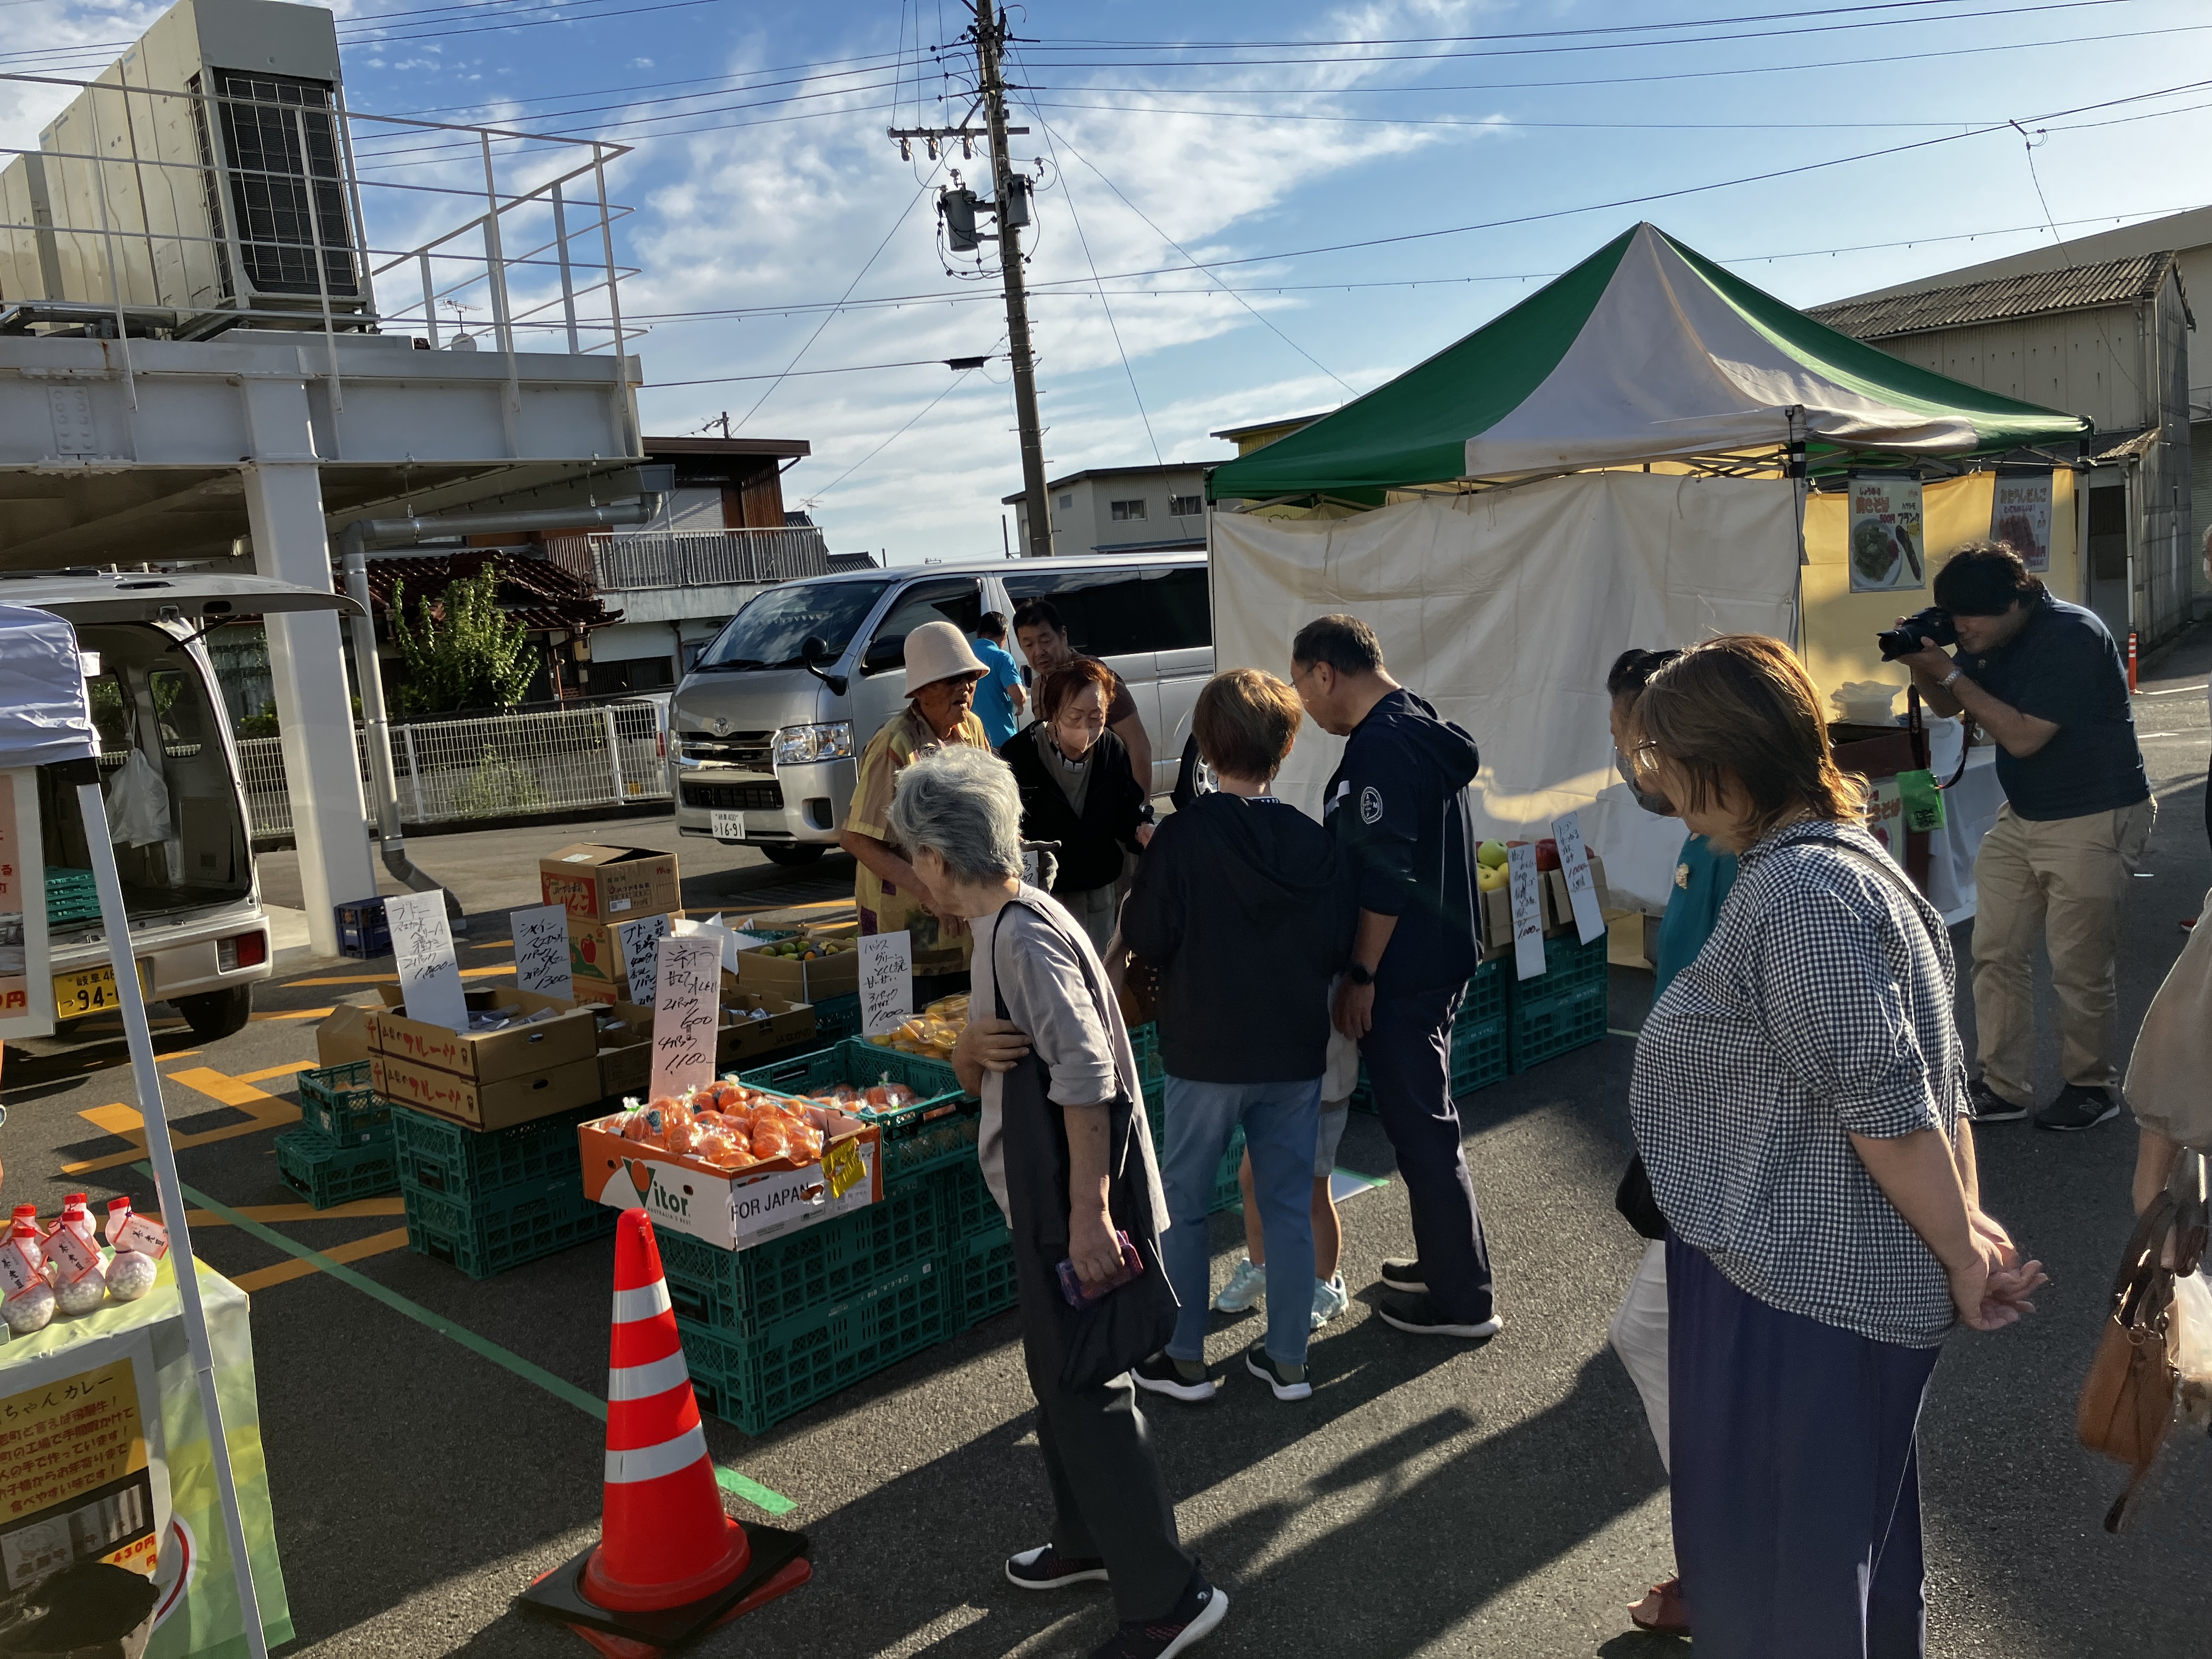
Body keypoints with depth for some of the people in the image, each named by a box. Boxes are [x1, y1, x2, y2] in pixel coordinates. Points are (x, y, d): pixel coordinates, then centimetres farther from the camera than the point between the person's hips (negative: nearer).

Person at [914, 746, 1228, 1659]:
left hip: (1072, 1204, -10)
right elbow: (975, 1071, 12)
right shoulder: (1003, 926, 9)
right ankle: (1090, 1539, 39)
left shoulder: (1025, 938, -22)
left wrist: (1087, 1212, -30)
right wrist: (972, 1045, -12)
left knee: (1085, 1392, -1)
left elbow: (1087, 1075, -29)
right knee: (1059, 1379, 22)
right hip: (1044, 1198, 10)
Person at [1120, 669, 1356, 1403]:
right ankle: (1287, 1359, 21)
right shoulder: (1316, 842, -4)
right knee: (1289, 1204, 13)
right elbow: (1339, 948, 2)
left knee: (1183, 1204, 12)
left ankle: (1184, 1360, 19)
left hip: (1205, 1053, -3)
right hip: (1297, 1053, 3)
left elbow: (1145, 938, -11)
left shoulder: (1183, 835, -14)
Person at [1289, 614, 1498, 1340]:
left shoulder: (1380, 748, -20)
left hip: (1402, 973, -10)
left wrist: (1362, 975, -17)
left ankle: (1463, 1300, 11)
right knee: (1424, 1118, 21)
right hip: (1438, 961, 10)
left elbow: (1387, 878, -24)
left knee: (1420, 1127, 0)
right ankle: (1446, 1261, 34)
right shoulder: (1420, 728, 12)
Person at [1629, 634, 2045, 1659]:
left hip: (1801, 1292, -10)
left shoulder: (1801, 891, -24)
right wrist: (1969, 1219, 9)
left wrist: (1962, 1255, -14)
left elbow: (1887, 1104, -25)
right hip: (1809, 1276, 10)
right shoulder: (1835, 859, 10)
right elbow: (1941, 1069, 12)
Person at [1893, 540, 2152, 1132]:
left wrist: (1951, 671, -22)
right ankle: (2003, 1089, 15)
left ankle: (2092, 1088, 19)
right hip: (2022, 817, 8)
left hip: (2093, 821, -8)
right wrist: (1921, 663, -8)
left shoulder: (2071, 636, -23)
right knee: (1997, 954, 7)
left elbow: (2023, 736, -26)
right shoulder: (1991, 639, 1)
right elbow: (1947, 706, 13)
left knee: (2080, 968, 0)